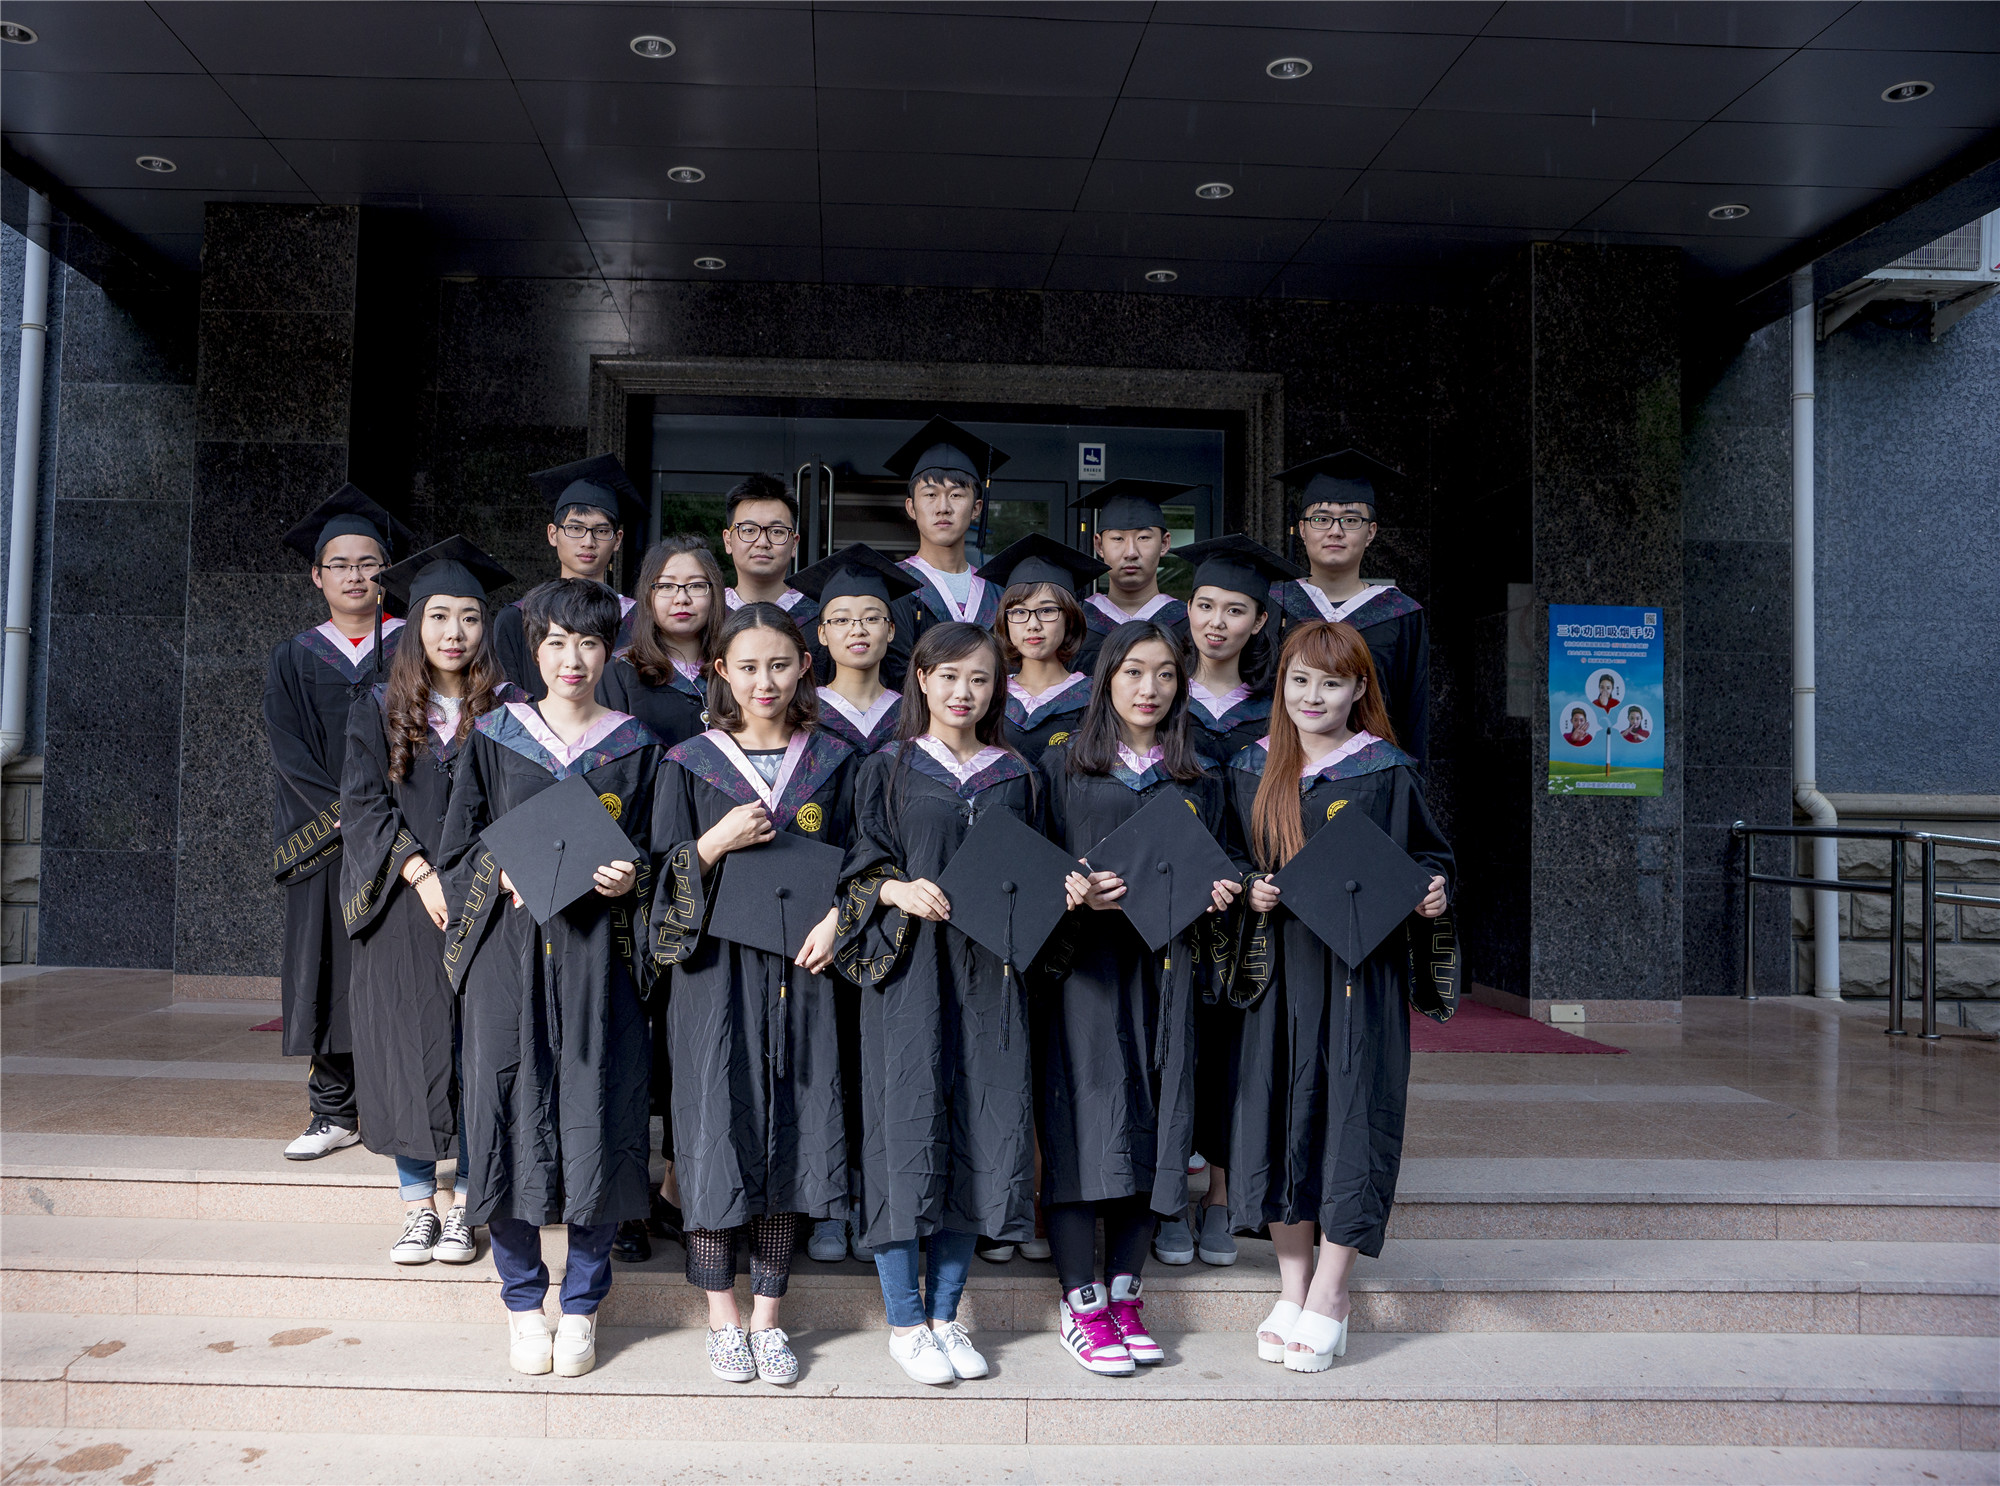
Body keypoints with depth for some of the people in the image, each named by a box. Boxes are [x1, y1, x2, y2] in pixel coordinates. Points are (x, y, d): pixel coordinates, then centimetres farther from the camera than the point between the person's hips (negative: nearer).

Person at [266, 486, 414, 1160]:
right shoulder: (293, 660, 10)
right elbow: (290, 753, 0)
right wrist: (349, 812, -12)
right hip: (324, 843, 1)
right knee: (329, 969, 1)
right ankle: (334, 1112, 11)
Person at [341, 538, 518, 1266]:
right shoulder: (379, 709, 6)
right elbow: (364, 804, 0)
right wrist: (421, 874, -12)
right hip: (403, 908, 1)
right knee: (407, 1050, 3)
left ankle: (461, 1208, 11)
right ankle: (417, 1206, 14)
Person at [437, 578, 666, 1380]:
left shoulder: (636, 748, 7)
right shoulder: (494, 738, 8)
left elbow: (655, 857, 10)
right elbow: (456, 846, 9)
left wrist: (631, 877, -11)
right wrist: (499, 872, -10)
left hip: (598, 958, 0)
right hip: (508, 949, 0)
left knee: (595, 1121, 0)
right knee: (509, 1115, 0)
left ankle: (581, 1306, 16)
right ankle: (523, 1302, 18)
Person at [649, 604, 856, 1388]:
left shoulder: (832, 763, 7)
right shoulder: (690, 764, 1)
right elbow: (664, 877, 0)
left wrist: (839, 919, -6)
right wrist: (715, 843, -18)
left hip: (801, 973, 2)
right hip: (716, 975, -2)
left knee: (788, 1141, 4)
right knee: (718, 1137, 0)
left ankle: (768, 1317, 17)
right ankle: (722, 1318, 16)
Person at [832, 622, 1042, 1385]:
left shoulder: (1016, 777, 11)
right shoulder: (889, 770, 4)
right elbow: (861, 871, 2)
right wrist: (901, 892, -16)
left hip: (987, 973, 3)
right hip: (907, 968, -3)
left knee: (978, 1133, 3)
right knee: (908, 1128, -4)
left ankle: (945, 1314, 17)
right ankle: (904, 1322, 9)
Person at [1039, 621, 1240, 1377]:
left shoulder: (1198, 782, 14)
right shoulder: (1063, 766, 5)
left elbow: (1206, 873, 15)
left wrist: (1212, 893, -7)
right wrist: (1078, 893, -17)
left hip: (1162, 971, 3)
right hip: (1082, 967, -3)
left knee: (1151, 1131, 4)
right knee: (1088, 1128, -4)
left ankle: (1123, 1293, 17)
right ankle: (1081, 1305, 6)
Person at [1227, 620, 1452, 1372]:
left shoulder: (1387, 771, 0)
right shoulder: (1251, 771, 9)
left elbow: (1428, 855, 7)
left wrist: (1432, 893, -13)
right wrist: (1248, 890, -3)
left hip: (1361, 970, -3)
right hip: (1280, 969, 3)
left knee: (1349, 1115, -3)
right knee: (1279, 1116, 4)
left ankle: (1329, 1294, 9)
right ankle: (1292, 1288, 17)